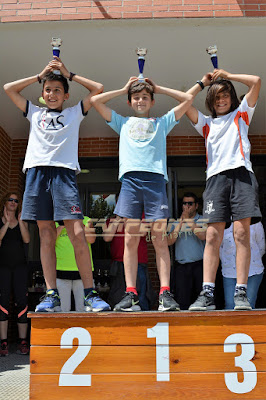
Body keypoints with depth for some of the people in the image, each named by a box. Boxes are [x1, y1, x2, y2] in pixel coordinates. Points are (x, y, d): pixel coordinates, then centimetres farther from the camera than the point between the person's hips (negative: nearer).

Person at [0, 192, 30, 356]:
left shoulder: (22, 222, 12)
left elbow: (27, 239, -5)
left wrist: (20, 221, -11)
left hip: (20, 265, 1)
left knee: (22, 302, -3)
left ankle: (23, 341, 4)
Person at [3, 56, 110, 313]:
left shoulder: (74, 113, 20)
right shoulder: (34, 113, 25)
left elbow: (98, 88, 19)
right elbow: (8, 88, 27)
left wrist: (69, 74, 21)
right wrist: (40, 75, 25)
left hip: (64, 172, -2)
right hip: (37, 172, 2)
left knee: (77, 234, -12)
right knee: (46, 234, 0)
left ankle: (90, 294, -8)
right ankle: (51, 295, 2)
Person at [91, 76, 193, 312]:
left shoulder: (162, 123, 25)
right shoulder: (123, 123, 27)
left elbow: (188, 99, 23)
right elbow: (95, 100, 26)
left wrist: (158, 88, 28)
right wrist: (124, 89, 30)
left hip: (156, 179, -1)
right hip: (130, 179, 1)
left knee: (160, 238, -7)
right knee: (131, 238, -5)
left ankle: (165, 293, -8)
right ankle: (131, 294, -4)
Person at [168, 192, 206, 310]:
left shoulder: (202, 220, 8)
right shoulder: (176, 222, 15)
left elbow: (203, 236, -12)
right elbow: (169, 242, 1)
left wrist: (188, 220, -12)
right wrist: (180, 222, -6)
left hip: (199, 265, -1)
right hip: (180, 266, 1)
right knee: (181, 301, -3)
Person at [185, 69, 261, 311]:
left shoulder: (241, 114, 23)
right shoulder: (207, 123, 27)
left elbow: (256, 81, 15)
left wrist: (227, 75, 22)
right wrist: (203, 82, 27)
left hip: (241, 174, -1)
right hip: (216, 177, 2)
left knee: (242, 232, -11)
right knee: (212, 236, -9)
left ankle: (241, 292, -11)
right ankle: (207, 293, -14)